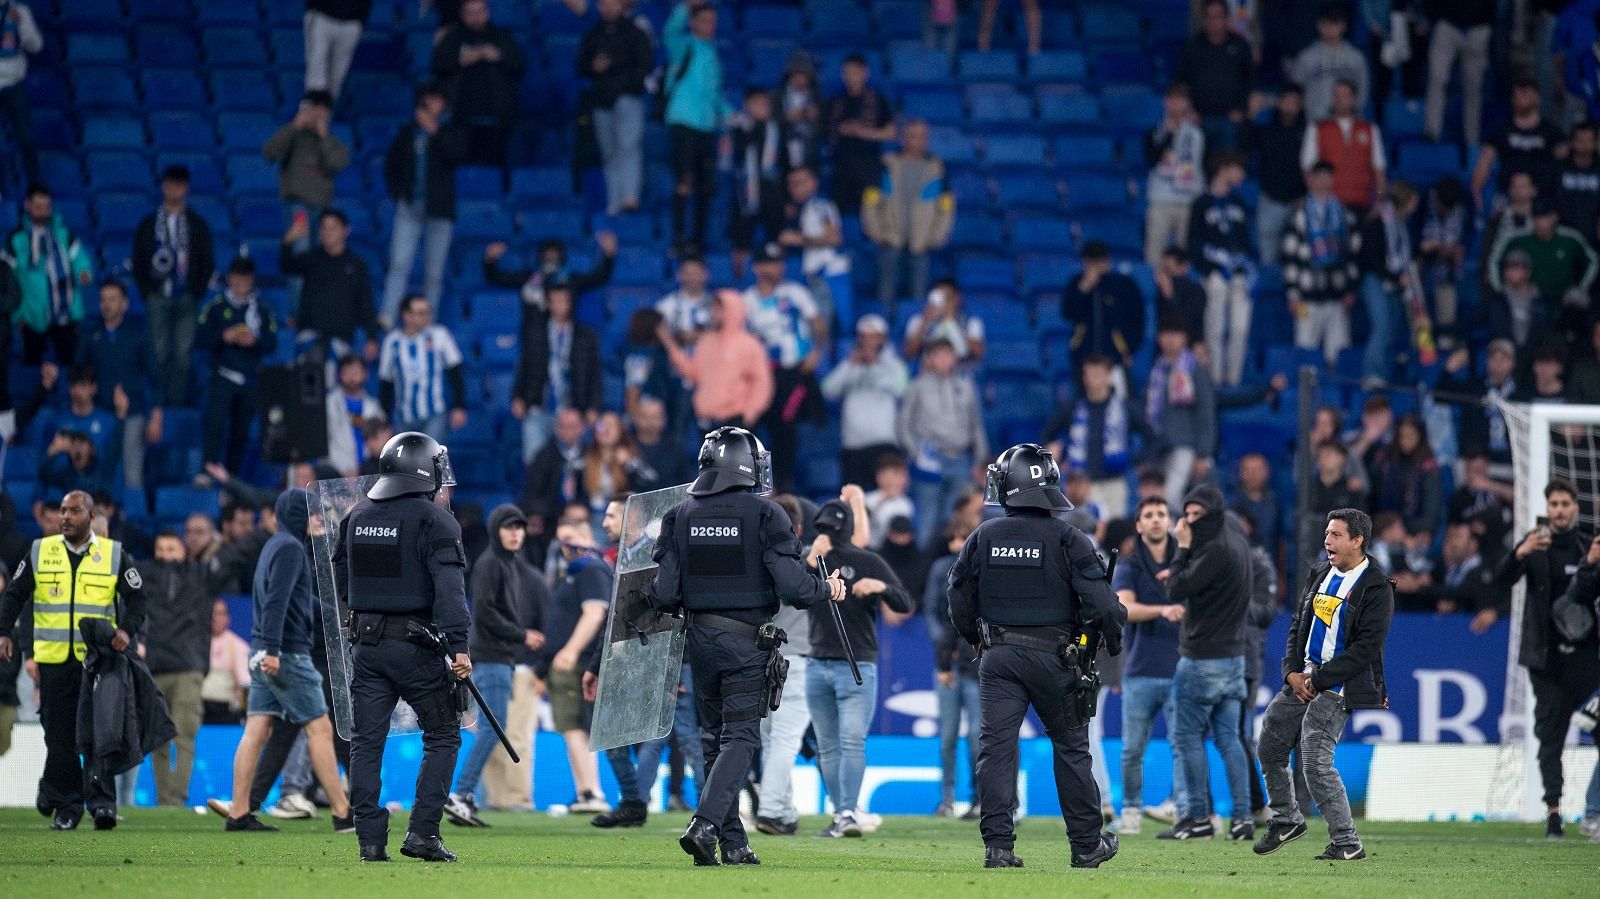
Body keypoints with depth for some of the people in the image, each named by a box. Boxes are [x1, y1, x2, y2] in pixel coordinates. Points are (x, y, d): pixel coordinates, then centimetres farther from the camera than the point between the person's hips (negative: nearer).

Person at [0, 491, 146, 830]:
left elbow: (136, 598, 8)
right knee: (59, 736, 3)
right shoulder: (40, 552, 9)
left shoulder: (114, 555, 6)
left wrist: (127, 630, -9)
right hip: (53, 660, 2)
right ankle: (65, 806, 10)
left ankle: (101, 802, -12)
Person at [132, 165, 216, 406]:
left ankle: (178, 401, 1)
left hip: (186, 297, 0)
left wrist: (197, 292, -1)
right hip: (158, 296, 0)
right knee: (159, 352, -2)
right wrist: (146, 293, 0)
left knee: (183, 353, -3)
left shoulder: (197, 224, 7)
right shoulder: (148, 224, 8)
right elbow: (139, 262, 9)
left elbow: (208, 262, 8)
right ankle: (158, 402, 2)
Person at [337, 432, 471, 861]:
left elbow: (342, 580, 20)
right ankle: (422, 833, -2)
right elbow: (448, 586, -18)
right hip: (415, 646, -5)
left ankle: (370, 839, 3)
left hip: (366, 644, 5)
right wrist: (458, 645, -21)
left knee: (366, 742, 7)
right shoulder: (434, 520, -9)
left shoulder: (357, 516, 11)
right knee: (442, 736, 6)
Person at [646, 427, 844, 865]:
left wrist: (648, 598, 22)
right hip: (747, 642, -4)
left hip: (701, 639, 4)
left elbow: (666, 594, -1)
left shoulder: (682, 515, 3)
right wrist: (827, 590, 7)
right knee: (739, 737, -1)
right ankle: (706, 824, -21)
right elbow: (792, 586, -13)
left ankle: (734, 844, 14)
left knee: (715, 738, 13)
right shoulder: (765, 514, -8)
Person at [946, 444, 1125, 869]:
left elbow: (960, 603, 8)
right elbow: (1098, 600, -11)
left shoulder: (983, 537, 2)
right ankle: (1087, 845, 17)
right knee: (1071, 748, 10)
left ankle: (998, 846, -7)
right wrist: (1114, 638, 8)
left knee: (996, 747, 1)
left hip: (998, 658, 1)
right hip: (1055, 657, -1)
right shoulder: (1066, 539, -7)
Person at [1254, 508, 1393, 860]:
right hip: (1302, 679, 8)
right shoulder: (1320, 574, 13)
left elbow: (1366, 648, -15)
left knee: (1316, 762, -15)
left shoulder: (1376, 589, -10)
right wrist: (1292, 671, 0)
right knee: (1269, 749, 10)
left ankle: (1347, 842, -5)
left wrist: (1317, 680, -15)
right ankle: (1286, 820, 30)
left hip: (1336, 686, -8)